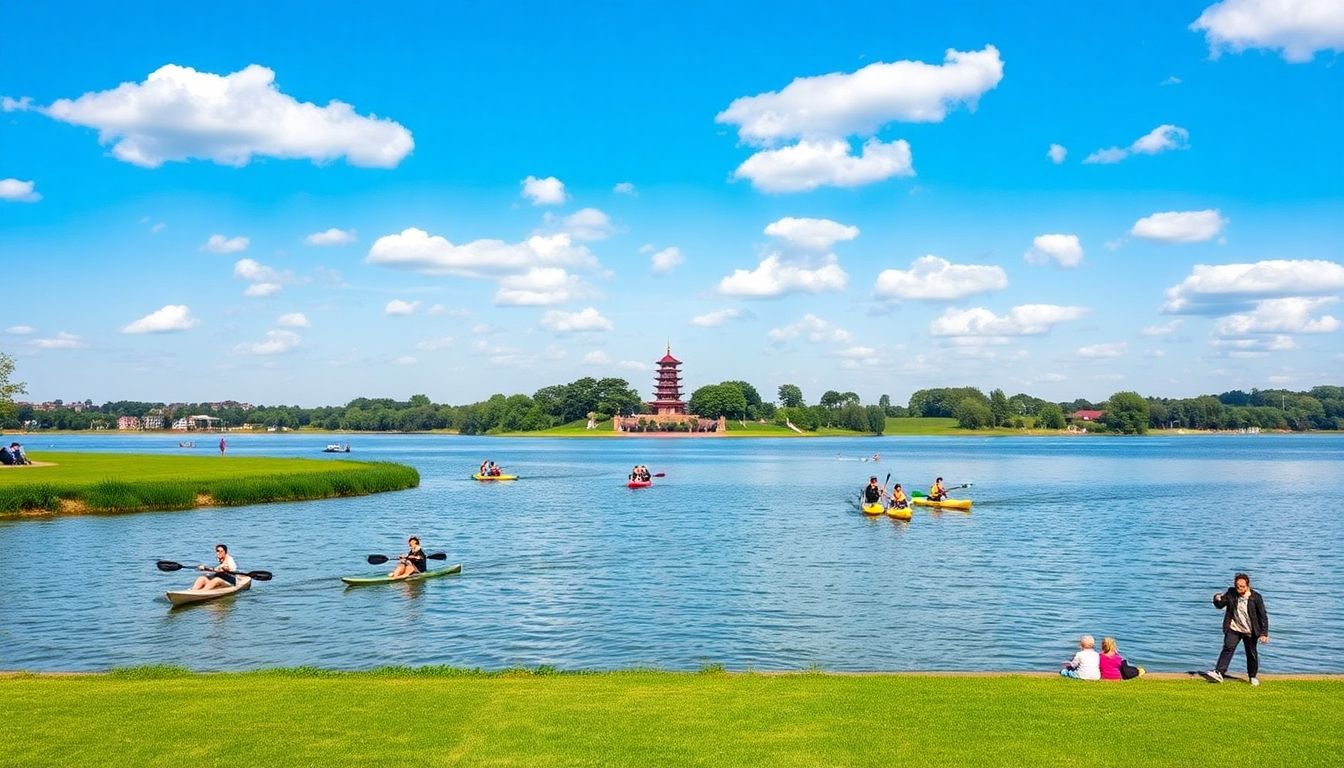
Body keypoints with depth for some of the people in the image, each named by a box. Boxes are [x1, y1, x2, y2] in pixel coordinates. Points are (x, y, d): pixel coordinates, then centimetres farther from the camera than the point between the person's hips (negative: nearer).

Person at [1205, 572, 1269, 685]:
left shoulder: (1256, 597, -13)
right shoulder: (1231, 593, -6)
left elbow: (1263, 616, -8)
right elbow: (1220, 605, 3)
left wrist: (1264, 633, -12)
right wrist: (1217, 599, -21)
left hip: (1250, 631, -1)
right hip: (1233, 629, 1)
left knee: (1252, 654, 11)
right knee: (1228, 648, -13)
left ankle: (1253, 676, 31)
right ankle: (1219, 673, -19)